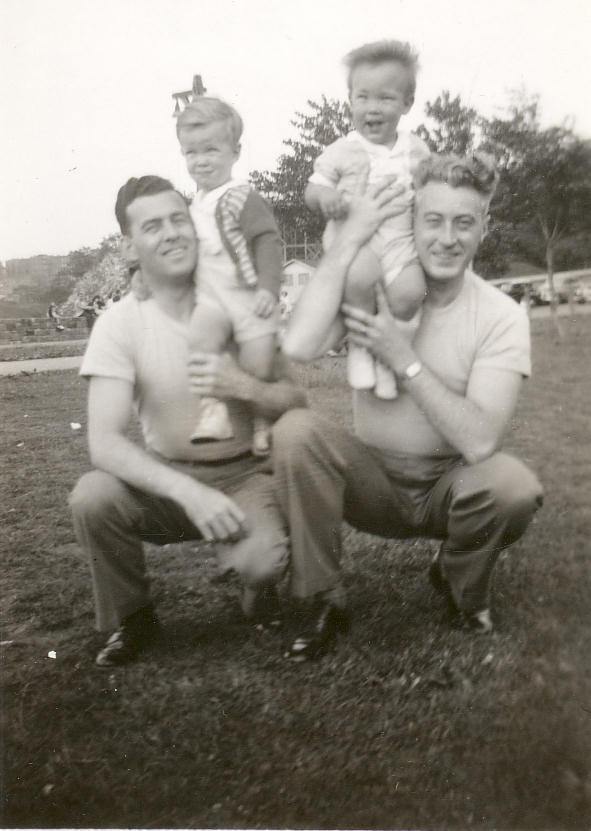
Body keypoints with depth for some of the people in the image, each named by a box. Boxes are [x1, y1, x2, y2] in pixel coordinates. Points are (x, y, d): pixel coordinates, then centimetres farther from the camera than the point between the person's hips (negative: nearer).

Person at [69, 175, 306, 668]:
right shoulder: (119, 324, -10)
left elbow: (297, 405, -3)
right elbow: (104, 442, -20)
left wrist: (244, 387, -25)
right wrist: (187, 492, -34)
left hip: (246, 472, 0)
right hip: (169, 477, 1)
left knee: (263, 560, -30)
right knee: (92, 498, -28)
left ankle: (259, 589, 10)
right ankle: (132, 619, 0)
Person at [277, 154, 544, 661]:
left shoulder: (502, 316, -12)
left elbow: (479, 441, -24)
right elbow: (299, 347, -29)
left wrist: (402, 358, -26)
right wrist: (349, 240, -24)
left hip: (450, 486, -1)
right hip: (374, 480, 1)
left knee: (515, 487, -32)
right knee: (295, 430, -25)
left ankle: (461, 586, 4)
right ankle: (324, 602, -7)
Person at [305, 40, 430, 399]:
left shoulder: (416, 148, 11)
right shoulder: (343, 151, 3)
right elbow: (312, 189, 5)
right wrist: (325, 196, -18)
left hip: (402, 237, 3)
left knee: (410, 293, -25)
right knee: (359, 277, -35)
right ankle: (359, 345, -10)